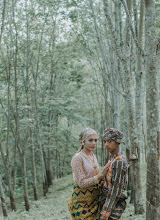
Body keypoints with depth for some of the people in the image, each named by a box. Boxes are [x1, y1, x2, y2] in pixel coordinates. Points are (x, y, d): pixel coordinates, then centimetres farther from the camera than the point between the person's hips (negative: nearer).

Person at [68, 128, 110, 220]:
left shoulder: (93, 156, 10)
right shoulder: (78, 158, -14)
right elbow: (82, 183, -19)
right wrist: (101, 175, -23)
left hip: (94, 200, 7)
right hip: (82, 201, -7)